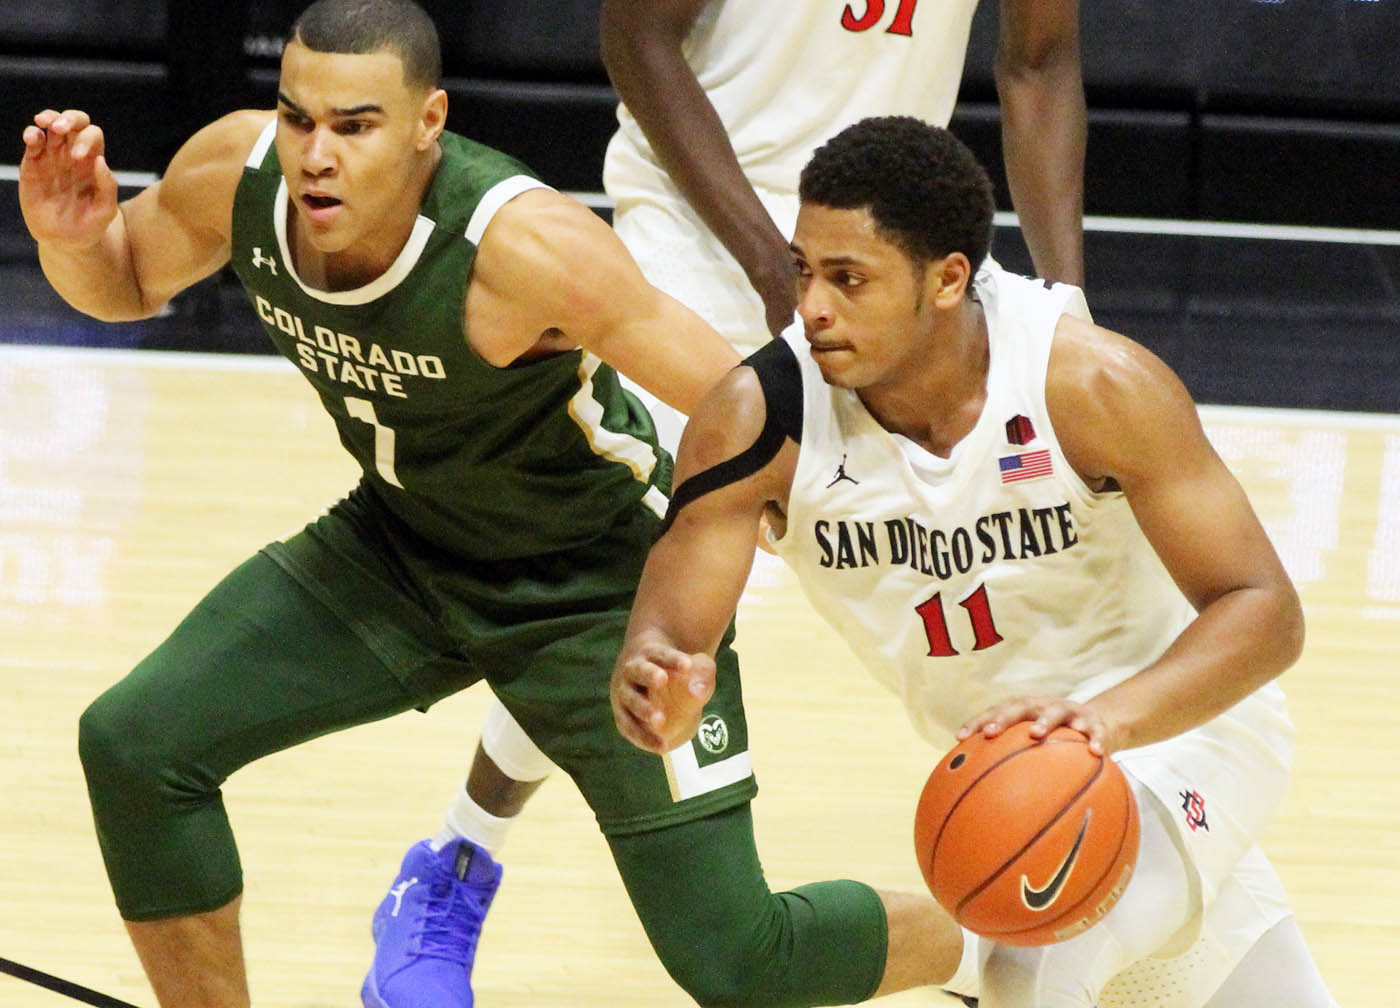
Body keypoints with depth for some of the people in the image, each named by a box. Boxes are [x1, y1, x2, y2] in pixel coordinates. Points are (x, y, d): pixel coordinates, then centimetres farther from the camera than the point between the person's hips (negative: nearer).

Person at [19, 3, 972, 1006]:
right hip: (397, 544, 6)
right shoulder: (237, 174, -19)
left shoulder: (526, 244, -35)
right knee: (135, 744, -10)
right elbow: (125, 282, 4)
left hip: (600, 582, -5)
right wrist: (70, 237, -18)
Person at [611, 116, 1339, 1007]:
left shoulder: (1095, 385, -29)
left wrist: (1108, 717, -47)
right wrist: (656, 691, -50)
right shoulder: (760, 422, -22)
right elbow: (671, 629, -24)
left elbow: (1265, 612, -29)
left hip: (1173, 722, -4)